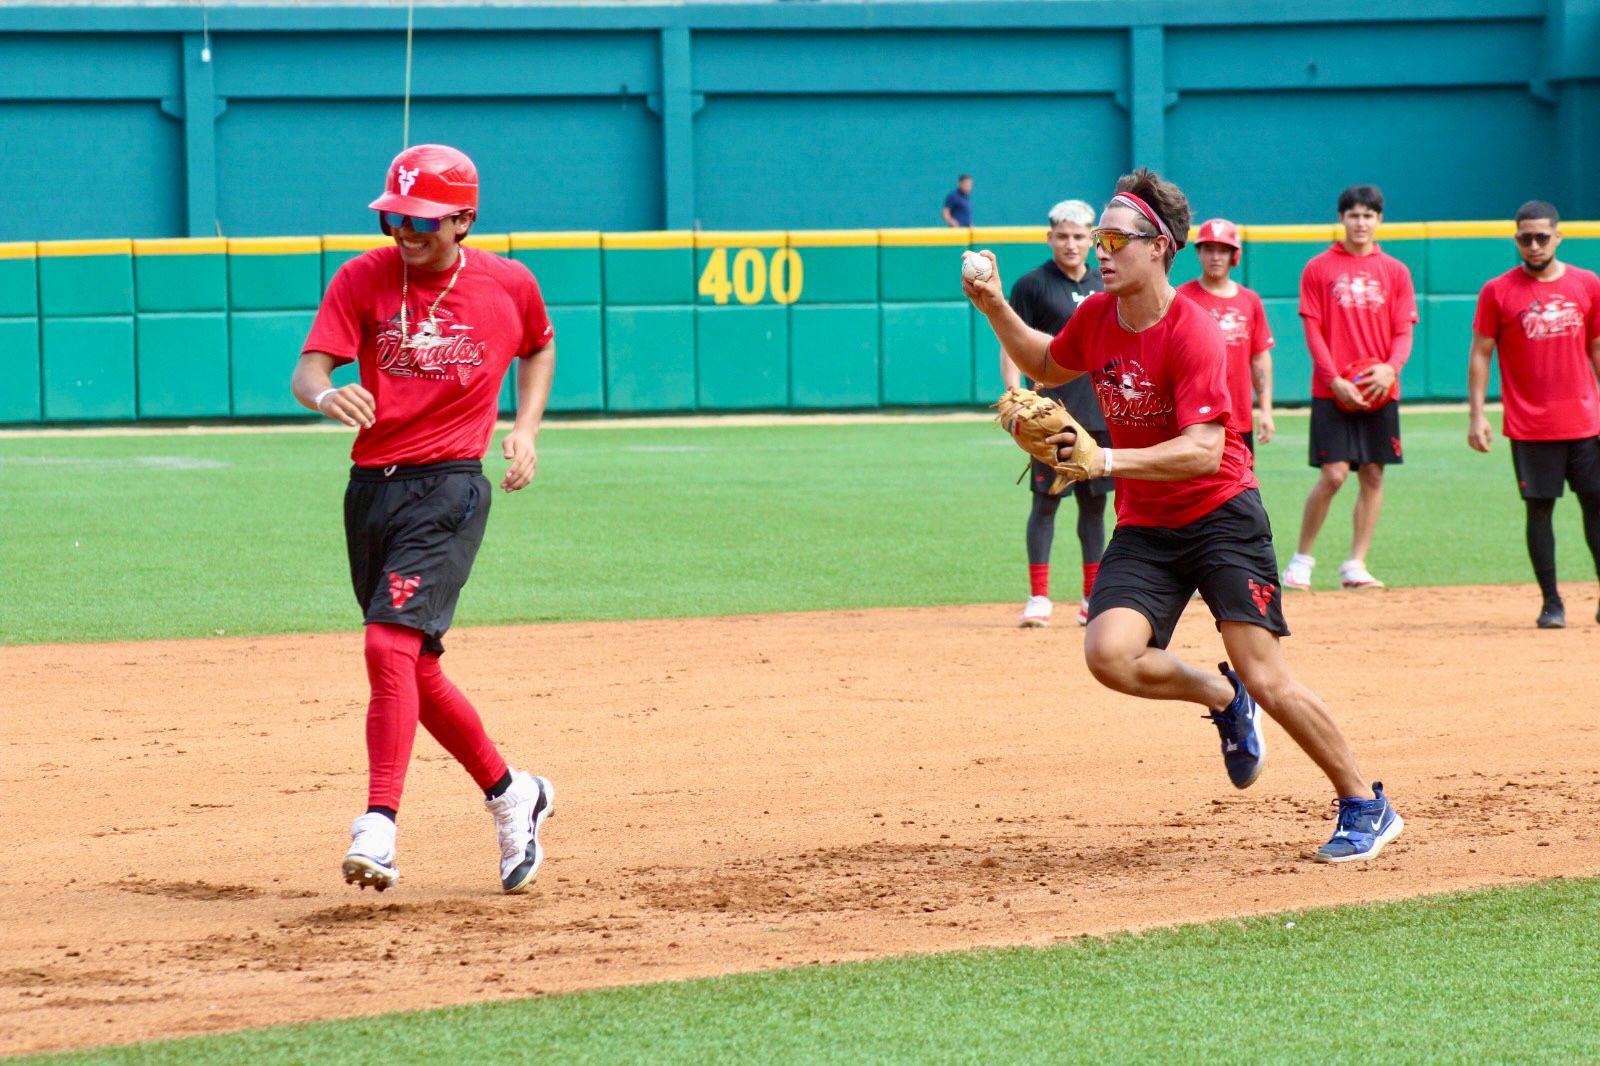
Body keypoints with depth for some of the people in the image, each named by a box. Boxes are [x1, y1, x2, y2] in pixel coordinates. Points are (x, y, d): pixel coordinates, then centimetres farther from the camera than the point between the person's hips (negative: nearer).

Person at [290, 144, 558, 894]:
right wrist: (327, 395, -34)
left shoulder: (507, 284, 2)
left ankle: (378, 830, -27)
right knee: (414, 670, 12)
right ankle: (510, 796, 33)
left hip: (449, 487, -4)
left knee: (391, 645, -22)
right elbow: (306, 372, -10)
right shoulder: (363, 279, 1)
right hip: (371, 487, 4)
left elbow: (539, 347, 24)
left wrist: (525, 426, 8)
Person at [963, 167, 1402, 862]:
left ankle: (1365, 810, 4)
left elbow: (1203, 451, -29)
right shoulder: (1096, 319, 2)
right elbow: (1045, 366, 25)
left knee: (1266, 680, -12)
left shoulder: (1191, 332, -19)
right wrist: (996, 311, 9)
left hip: (1221, 515, -6)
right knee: (1108, 654, -20)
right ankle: (1222, 699, 10)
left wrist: (1108, 460, -39)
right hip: (1143, 527, 6)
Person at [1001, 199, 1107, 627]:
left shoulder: (1104, 285, 13)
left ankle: (1093, 599, 15)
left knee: (1094, 503, 9)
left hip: (1100, 413, 5)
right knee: (1046, 500, -5)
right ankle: (1038, 597, -1)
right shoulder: (1032, 284, -3)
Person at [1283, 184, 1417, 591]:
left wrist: (1391, 367, -14)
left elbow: (1404, 330, 6)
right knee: (1333, 475, -10)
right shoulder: (1318, 269, 3)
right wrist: (1335, 380, -13)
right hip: (1331, 391, -3)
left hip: (1380, 391, 3)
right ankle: (1301, 559, 3)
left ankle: (1356, 564, 8)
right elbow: (1313, 331, -1)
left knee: (1373, 476, 2)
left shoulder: (1395, 272, 10)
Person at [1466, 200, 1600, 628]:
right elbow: (1480, 353, 1)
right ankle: (1551, 603, 7)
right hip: (1529, 427, -2)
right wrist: (1476, 415, -6)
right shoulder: (1497, 292, -1)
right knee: (1539, 509, 0)